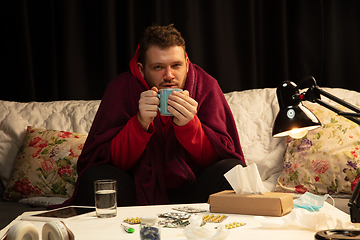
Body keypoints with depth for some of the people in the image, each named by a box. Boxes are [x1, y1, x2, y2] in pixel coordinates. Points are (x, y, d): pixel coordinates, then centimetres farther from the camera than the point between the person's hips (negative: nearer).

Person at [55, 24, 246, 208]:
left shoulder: (206, 87, -8)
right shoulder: (121, 88, -10)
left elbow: (219, 156, -12)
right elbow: (108, 161, -15)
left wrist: (188, 125, -31)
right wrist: (141, 124, -32)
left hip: (193, 189, 1)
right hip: (141, 189, -1)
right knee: (94, 177, -27)